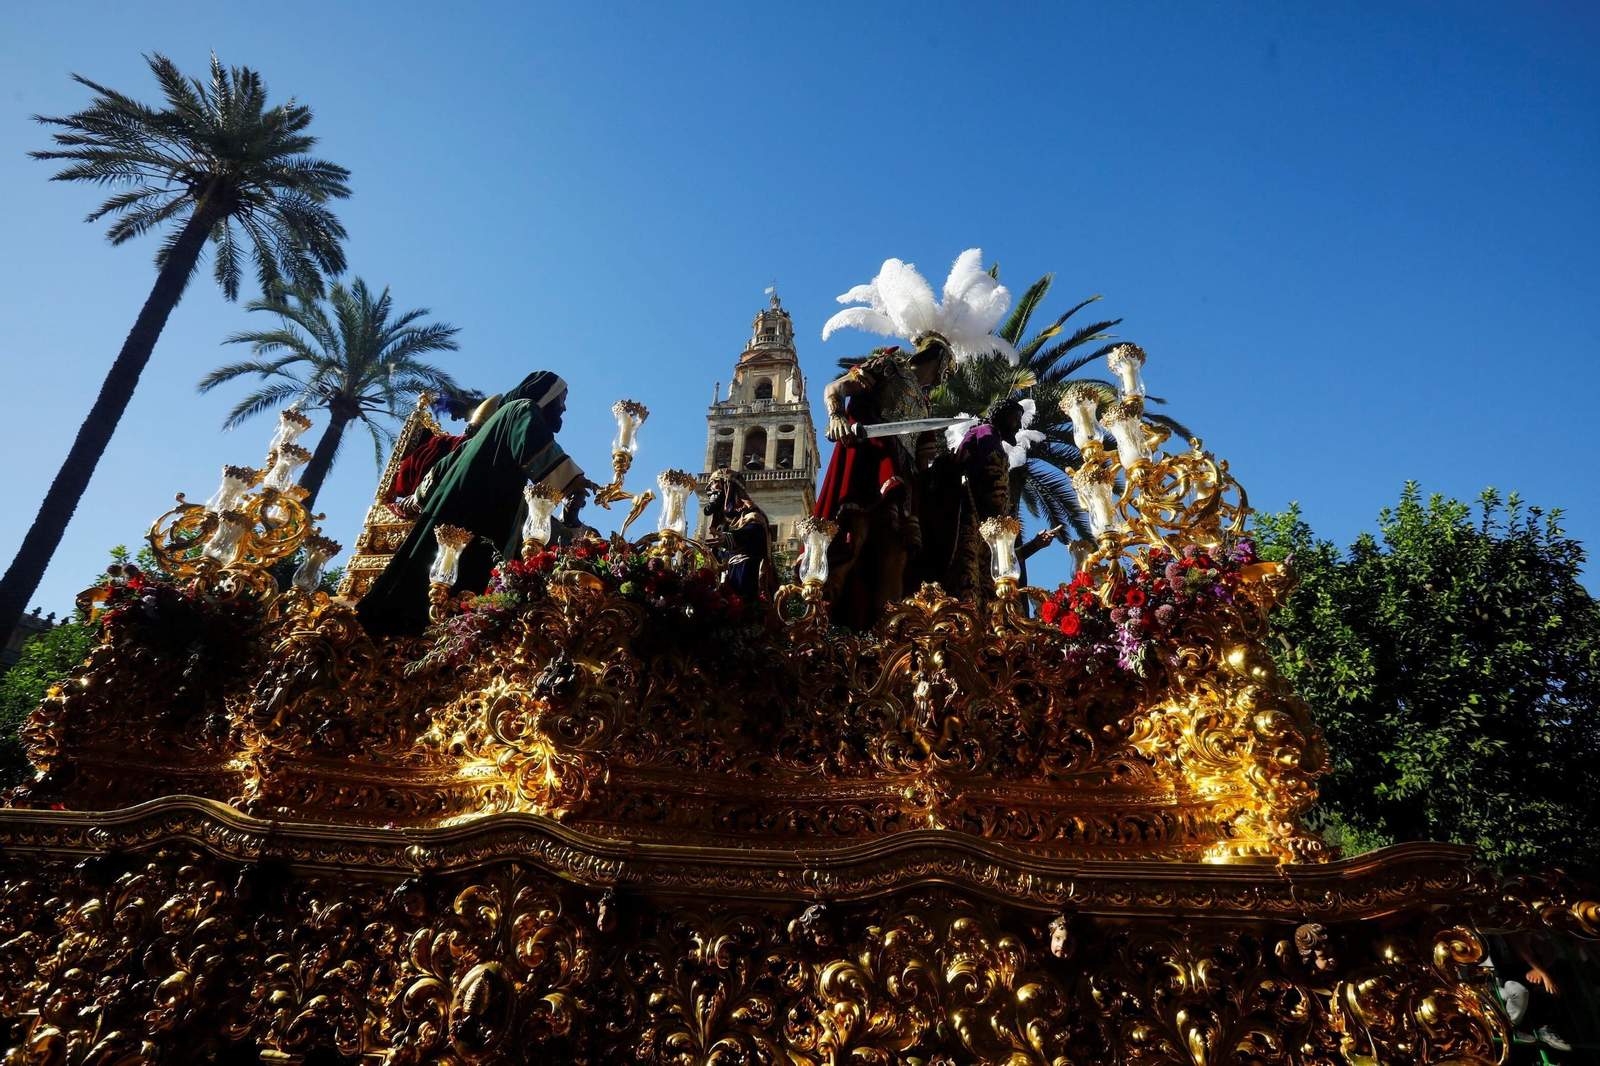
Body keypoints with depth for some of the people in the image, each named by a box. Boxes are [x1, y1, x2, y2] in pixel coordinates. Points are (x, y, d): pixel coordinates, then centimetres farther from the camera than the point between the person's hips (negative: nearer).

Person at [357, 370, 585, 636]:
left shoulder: (505, 412, 32)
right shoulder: (525, 409, 6)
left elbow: (452, 461, 34)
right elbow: (534, 445, -19)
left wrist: (423, 495, 39)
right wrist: (568, 477, -22)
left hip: (459, 506, 9)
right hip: (480, 512, -9)